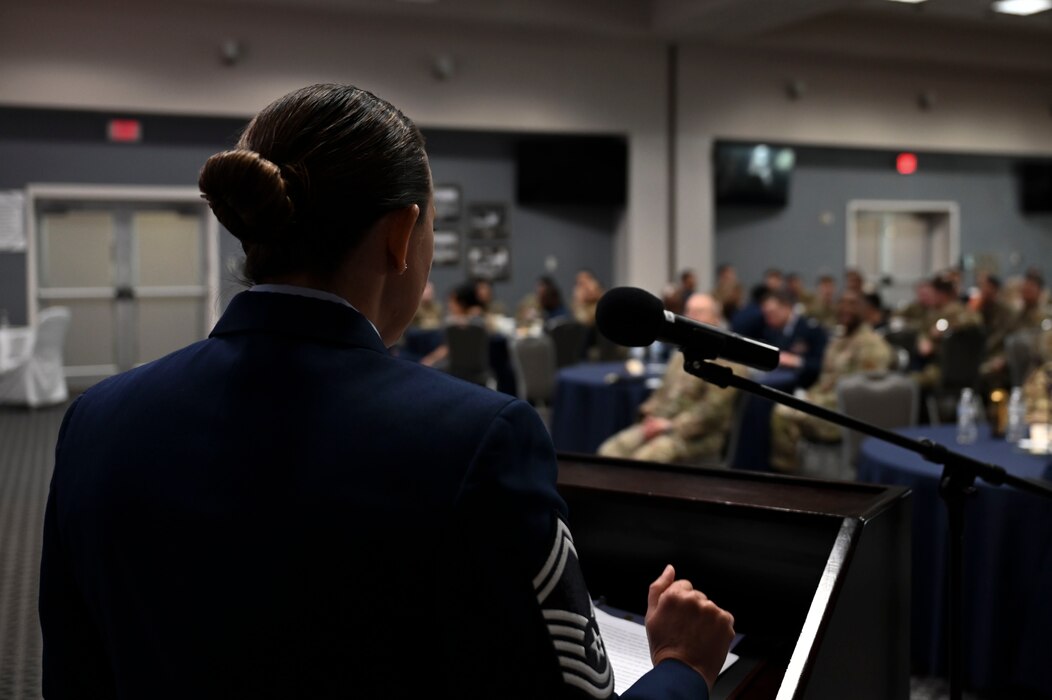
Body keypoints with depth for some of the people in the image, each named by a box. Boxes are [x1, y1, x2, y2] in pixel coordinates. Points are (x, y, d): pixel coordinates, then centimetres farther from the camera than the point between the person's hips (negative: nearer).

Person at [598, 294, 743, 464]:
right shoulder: (683, 353, 20)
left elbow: (714, 408, -16)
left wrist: (671, 425, -18)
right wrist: (651, 416, 2)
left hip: (696, 436, -8)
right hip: (661, 424, 8)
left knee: (643, 459, -30)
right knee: (609, 451, -11)